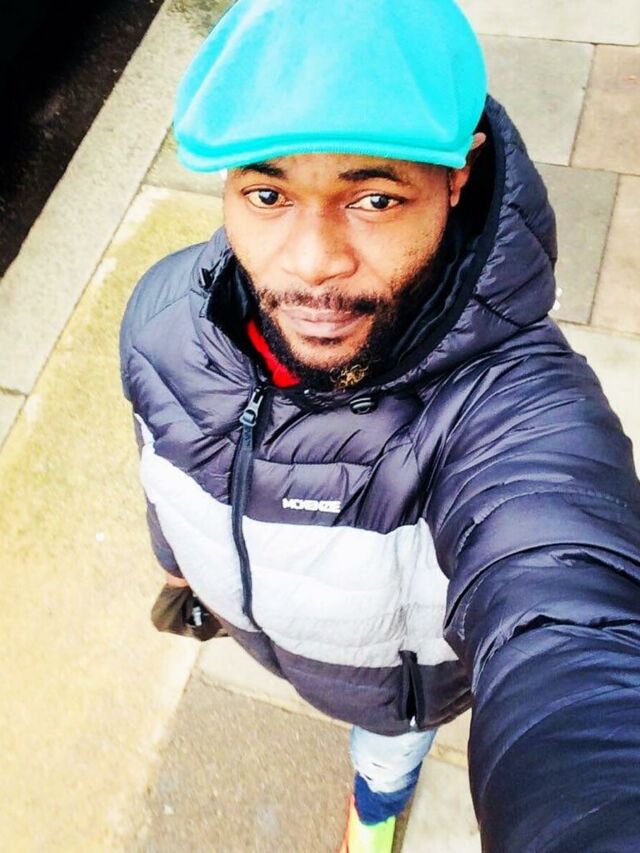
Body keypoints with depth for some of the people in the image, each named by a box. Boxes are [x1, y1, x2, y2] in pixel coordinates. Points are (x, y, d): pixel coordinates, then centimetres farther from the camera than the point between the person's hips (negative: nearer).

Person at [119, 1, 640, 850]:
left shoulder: (514, 408, -46)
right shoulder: (165, 313, -29)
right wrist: (181, 559, 13)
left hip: (406, 671, -3)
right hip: (253, 619, 3)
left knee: (388, 735, 32)